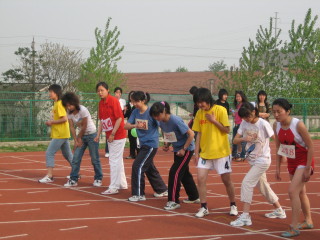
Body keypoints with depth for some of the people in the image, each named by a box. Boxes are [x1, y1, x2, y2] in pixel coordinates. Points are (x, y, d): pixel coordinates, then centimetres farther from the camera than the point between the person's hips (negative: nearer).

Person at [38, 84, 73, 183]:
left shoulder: (59, 104, -16)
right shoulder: (56, 104, 13)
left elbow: (64, 119, -23)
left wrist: (52, 122, -15)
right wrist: (51, 122, 6)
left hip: (60, 135, -10)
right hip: (63, 134, 10)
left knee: (49, 153, -10)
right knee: (67, 154, 17)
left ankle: (49, 176, -11)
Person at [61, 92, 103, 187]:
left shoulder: (83, 110, -22)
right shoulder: (69, 113, -3)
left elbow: (84, 126, -17)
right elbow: (72, 127, -4)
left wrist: (79, 138, -7)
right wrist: (76, 140, -12)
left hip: (91, 134, -6)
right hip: (81, 135, 6)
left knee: (95, 159, -1)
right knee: (75, 159, -2)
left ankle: (98, 179, 13)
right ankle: (73, 179, 3)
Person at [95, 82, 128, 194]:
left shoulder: (113, 101, -15)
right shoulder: (101, 103, 9)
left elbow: (119, 118, -18)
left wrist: (113, 134, -19)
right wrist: (98, 135, 9)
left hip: (118, 135, -9)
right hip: (110, 137, 9)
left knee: (114, 161, -8)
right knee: (118, 161, 17)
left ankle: (113, 187, -5)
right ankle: (122, 184, 29)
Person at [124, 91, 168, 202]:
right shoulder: (135, 112, 1)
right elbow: (126, 126, -5)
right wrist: (135, 125, -26)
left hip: (151, 144, -7)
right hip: (143, 144, 8)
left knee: (138, 166, -12)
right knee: (150, 168, 17)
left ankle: (139, 194, -3)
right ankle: (162, 190, 33)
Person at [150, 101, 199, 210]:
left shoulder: (175, 120, -27)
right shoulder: (162, 122, -5)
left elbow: (191, 134, -24)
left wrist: (184, 149, -21)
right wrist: (167, 145, -3)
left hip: (187, 149, -8)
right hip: (177, 150, 8)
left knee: (174, 172, -14)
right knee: (184, 173, 18)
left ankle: (174, 201, -7)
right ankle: (194, 197, 34)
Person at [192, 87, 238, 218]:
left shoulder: (220, 110, -11)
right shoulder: (199, 113, 4)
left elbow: (227, 130, -12)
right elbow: (199, 134, 7)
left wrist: (214, 120, -19)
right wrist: (196, 152, 4)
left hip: (221, 152, -4)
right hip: (205, 152, 4)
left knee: (226, 179, 6)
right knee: (201, 178, -6)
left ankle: (233, 205, 24)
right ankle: (203, 208, 4)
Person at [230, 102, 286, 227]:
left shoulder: (263, 124, -18)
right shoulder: (244, 123, 0)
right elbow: (235, 140, -2)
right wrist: (244, 138, -23)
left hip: (263, 160, -8)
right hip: (253, 160, 8)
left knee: (247, 183, -17)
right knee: (263, 186, 18)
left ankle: (245, 216, -15)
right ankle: (279, 210, 36)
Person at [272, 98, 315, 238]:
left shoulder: (298, 125, -25)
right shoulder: (276, 126, -6)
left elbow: (311, 146, -19)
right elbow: (279, 148, 6)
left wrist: (308, 169, -19)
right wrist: (278, 168, 5)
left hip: (304, 162, -7)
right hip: (291, 162, 7)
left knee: (293, 191, -17)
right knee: (301, 192, 18)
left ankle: (294, 228, -11)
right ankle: (308, 221, 35)